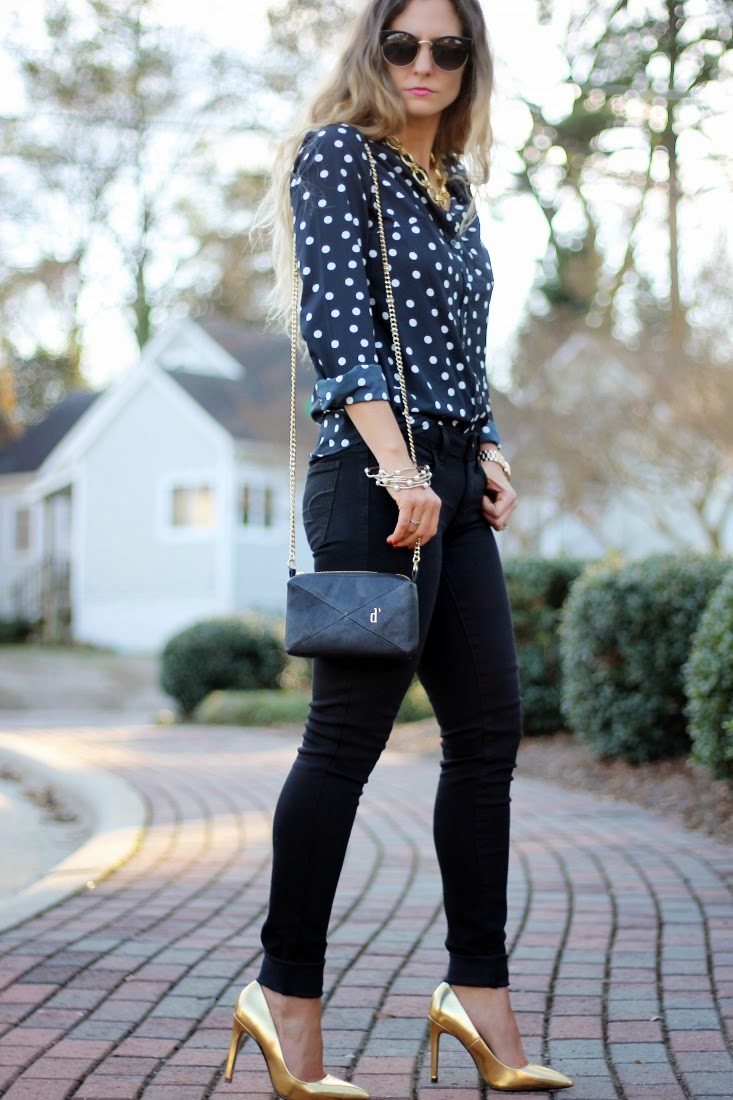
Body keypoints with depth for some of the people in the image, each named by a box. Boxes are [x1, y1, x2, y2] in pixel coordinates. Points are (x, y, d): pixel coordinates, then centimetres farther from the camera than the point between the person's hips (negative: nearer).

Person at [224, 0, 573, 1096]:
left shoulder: (452, 183, 20)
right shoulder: (337, 155, -2)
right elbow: (337, 323, -13)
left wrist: (489, 453, 10)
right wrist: (398, 469, -21)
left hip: (454, 482, 8)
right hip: (374, 474, -8)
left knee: (489, 727, 5)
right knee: (350, 733, -6)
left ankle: (479, 989, 12)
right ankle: (287, 993, 3)